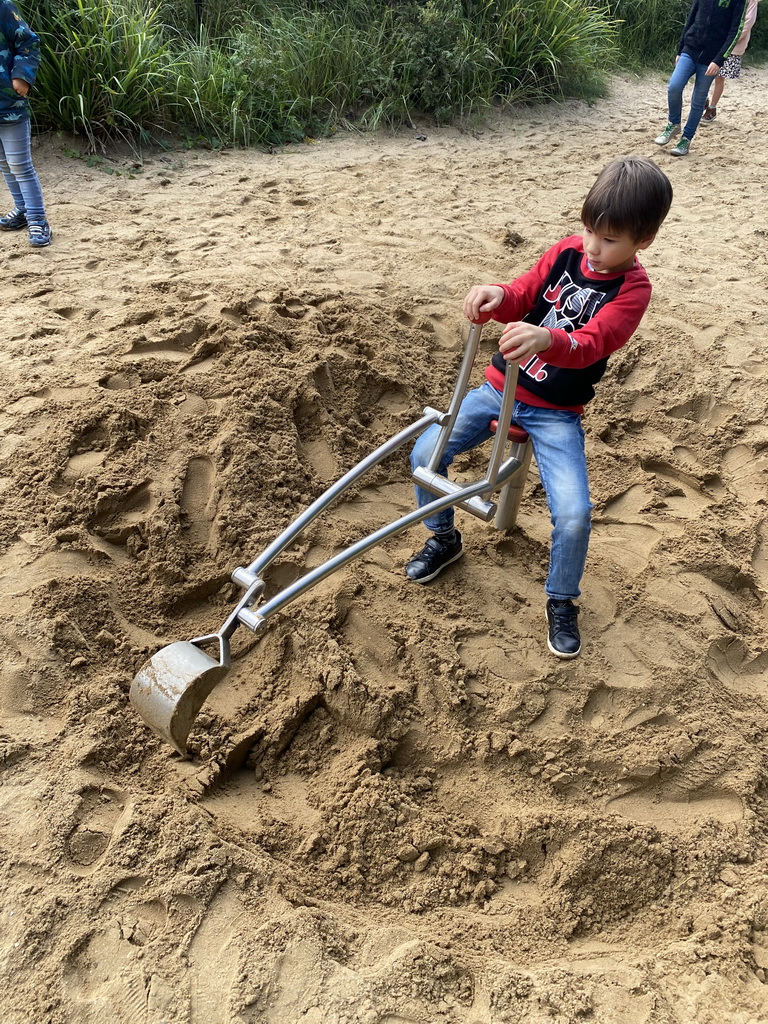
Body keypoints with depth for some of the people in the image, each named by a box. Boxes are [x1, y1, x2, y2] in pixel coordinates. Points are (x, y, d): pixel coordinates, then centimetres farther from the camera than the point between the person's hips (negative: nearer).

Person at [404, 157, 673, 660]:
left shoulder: (632, 288, -12)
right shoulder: (568, 251, 0)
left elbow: (591, 343, -28)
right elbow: (524, 295, -3)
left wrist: (547, 339, -51)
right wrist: (498, 296, -29)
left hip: (557, 414, -4)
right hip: (500, 387, 4)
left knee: (574, 514, -20)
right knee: (425, 453, -9)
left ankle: (562, 602, 9)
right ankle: (444, 539, 19)